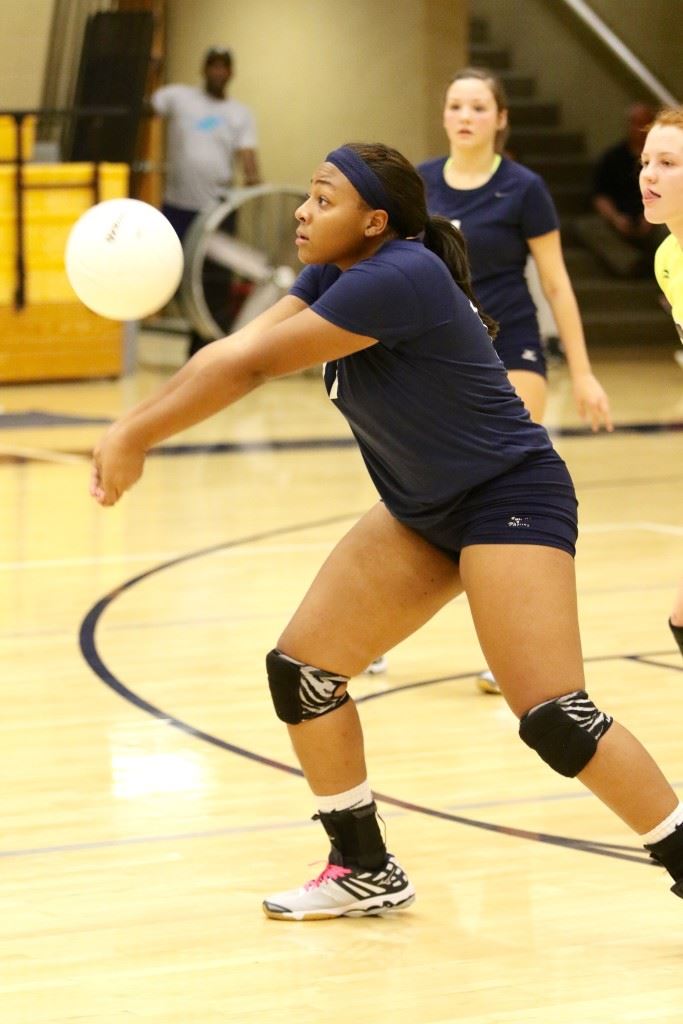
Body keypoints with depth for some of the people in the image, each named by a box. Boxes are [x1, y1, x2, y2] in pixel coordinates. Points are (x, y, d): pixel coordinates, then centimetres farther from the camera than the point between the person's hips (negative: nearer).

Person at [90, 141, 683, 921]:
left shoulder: (398, 278, -27)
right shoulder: (335, 273, 2)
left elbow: (252, 366, -26)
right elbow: (233, 353, -6)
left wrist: (136, 435, -21)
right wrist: (132, 431, -19)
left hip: (510, 499, -10)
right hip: (424, 512, 10)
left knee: (553, 717, -19)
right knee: (301, 670, 5)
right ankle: (365, 872, 19)